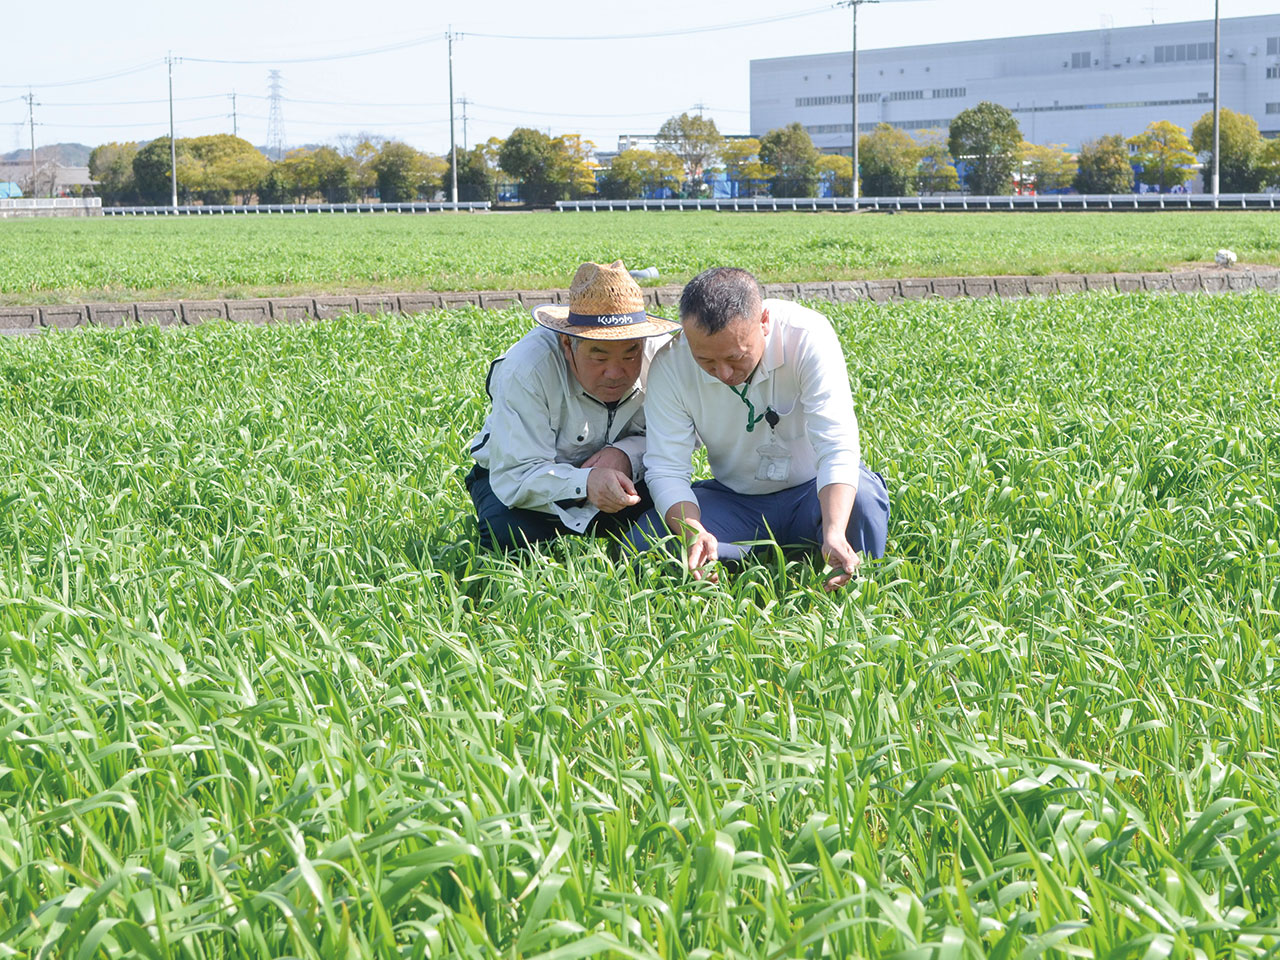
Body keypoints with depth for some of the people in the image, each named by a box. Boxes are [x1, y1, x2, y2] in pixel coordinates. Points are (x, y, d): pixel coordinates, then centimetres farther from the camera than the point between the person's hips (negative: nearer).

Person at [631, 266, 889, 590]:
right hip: (733, 499, 2)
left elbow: (837, 446, -31)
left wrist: (834, 534, -48)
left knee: (862, 498, -36)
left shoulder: (807, 336, -26)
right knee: (644, 540, -23)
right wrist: (693, 533, -40)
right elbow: (665, 468, -18)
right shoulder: (670, 363, -19)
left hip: (812, 490, -2)